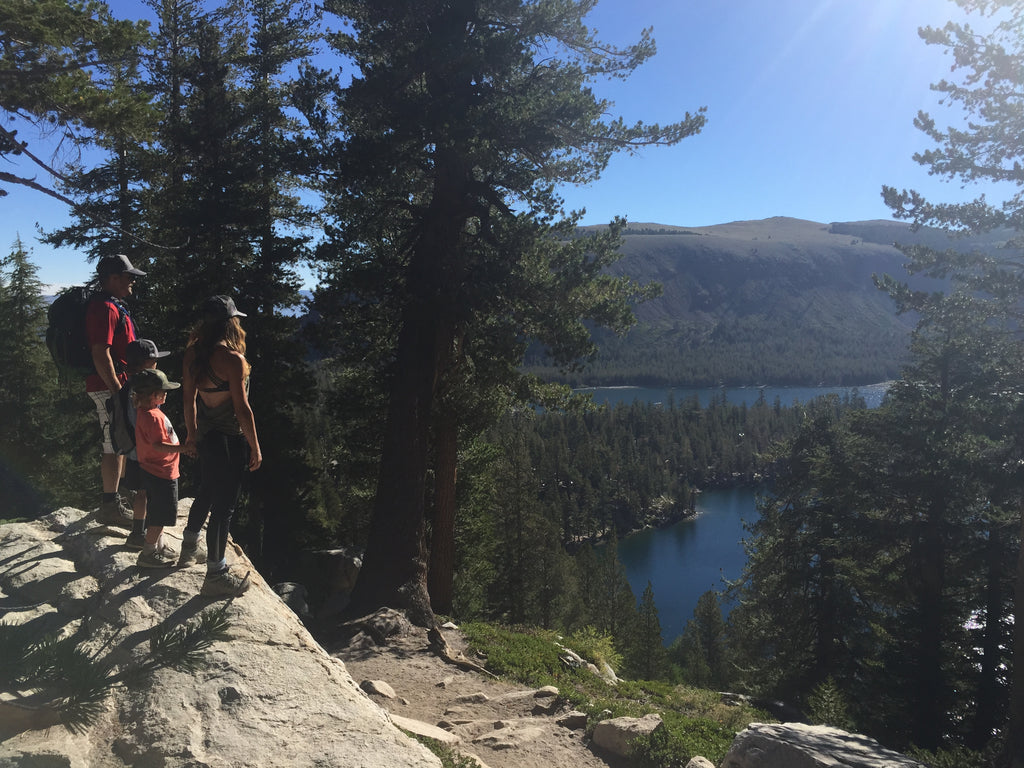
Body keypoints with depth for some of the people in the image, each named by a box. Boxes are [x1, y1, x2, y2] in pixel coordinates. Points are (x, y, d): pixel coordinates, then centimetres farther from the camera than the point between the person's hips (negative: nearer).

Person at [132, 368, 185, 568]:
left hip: (152, 471, 11)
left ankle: (160, 546, 35)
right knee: (160, 515, 0)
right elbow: (158, 446, -28)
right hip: (161, 473, -11)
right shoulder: (153, 417, -24)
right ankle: (148, 554, 8)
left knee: (158, 512, 22)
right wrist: (183, 448, -27)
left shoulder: (144, 411, 8)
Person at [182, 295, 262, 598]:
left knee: (207, 492, 28)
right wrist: (255, 447, -10)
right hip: (230, 440, -8)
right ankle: (216, 575, 12)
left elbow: (190, 399, 9)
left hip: (205, 436, 8)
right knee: (223, 505, 2)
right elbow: (242, 409, -18)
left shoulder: (193, 353, 1)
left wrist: (192, 434, 20)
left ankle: (189, 544, 49)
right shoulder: (233, 359, -21)